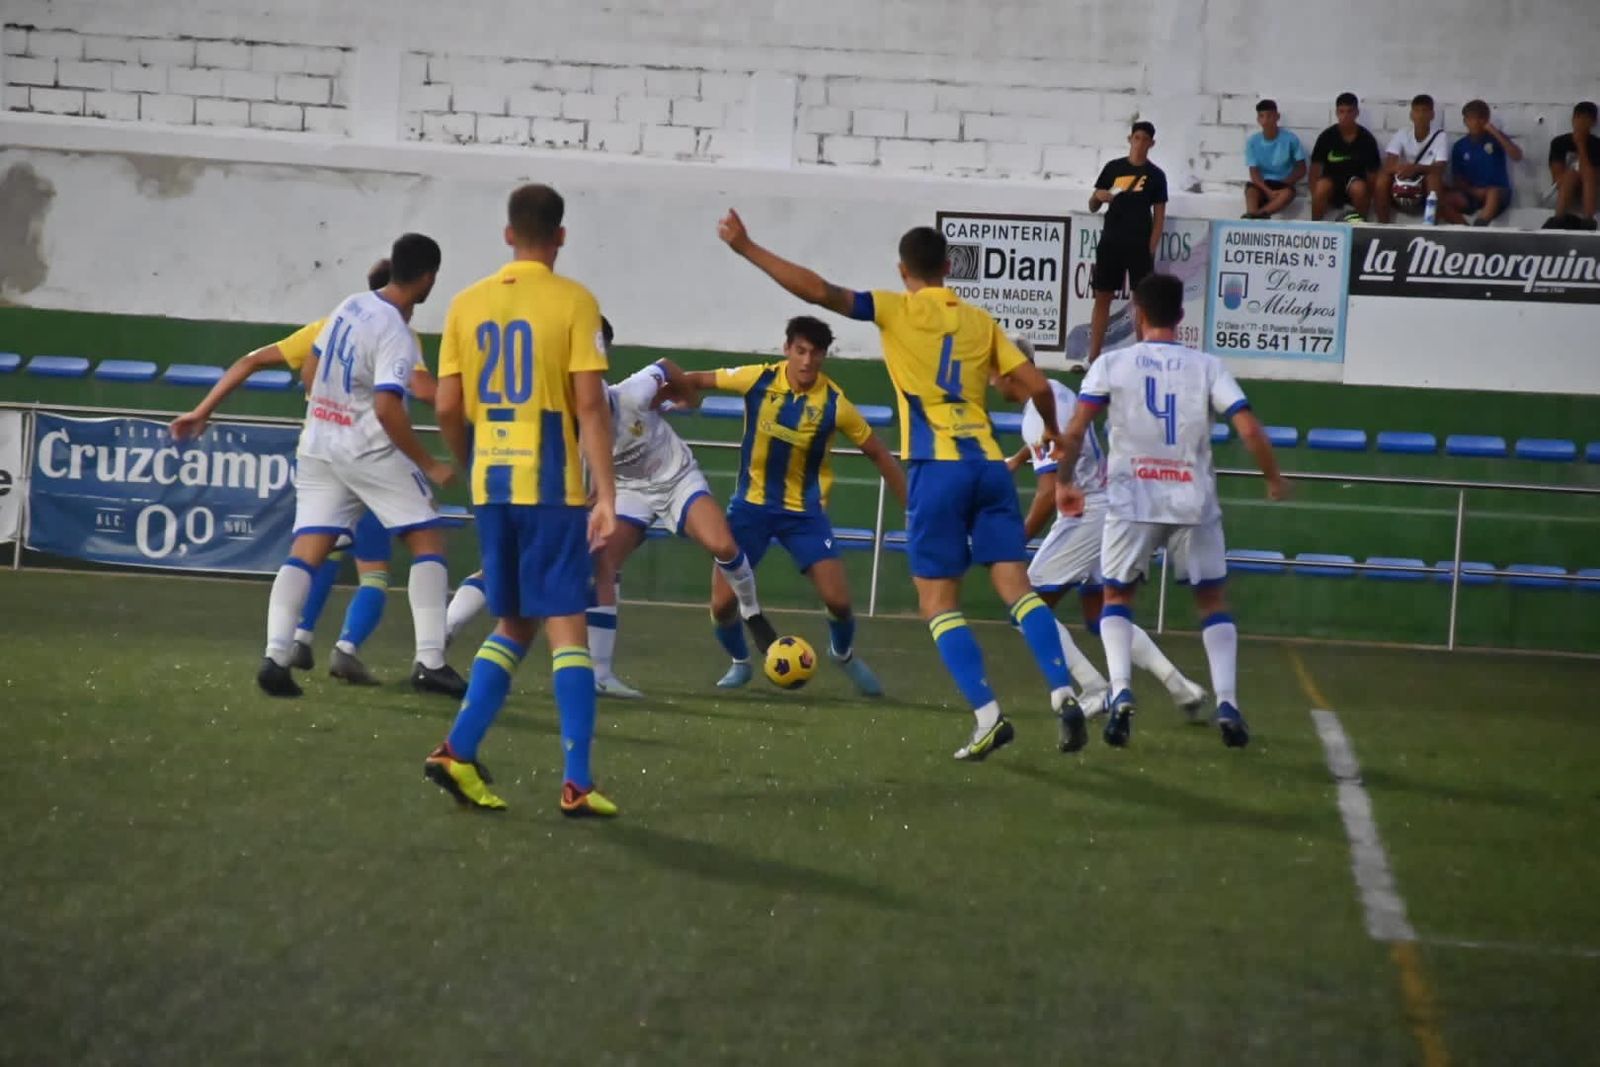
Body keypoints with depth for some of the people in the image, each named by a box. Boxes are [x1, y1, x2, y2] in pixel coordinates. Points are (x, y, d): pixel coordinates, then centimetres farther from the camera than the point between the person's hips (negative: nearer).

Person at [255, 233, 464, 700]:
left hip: (318, 446, 7)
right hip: (369, 450, -7)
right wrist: (428, 465, -16)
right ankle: (429, 662, -2)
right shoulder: (396, 335, -16)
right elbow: (387, 408, -24)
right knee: (428, 539, 4)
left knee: (306, 551, 3)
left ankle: (275, 656, -13)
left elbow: (308, 373, 15)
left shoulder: (350, 306, 7)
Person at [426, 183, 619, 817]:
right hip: (553, 487, -4)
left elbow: (447, 408, 6)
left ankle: (458, 753, 5)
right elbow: (590, 404, -12)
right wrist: (605, 495, -12)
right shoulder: (573, 303, -6)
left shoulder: (467, 304, 7)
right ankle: (577, 784, -6)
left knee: (513, 625, 17)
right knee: (567, 627, -1)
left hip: (492, 485, 4)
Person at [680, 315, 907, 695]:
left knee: (838, 600, -10)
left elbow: (878, 454, -3)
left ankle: (844, 654, 25)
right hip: (751, 504, 1)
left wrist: (912, 506, -3)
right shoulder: (759, 380, -13)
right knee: (722, 602, -6)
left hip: (804, 510, -1)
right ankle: (740, 662, 26)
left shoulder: (834, 403, -14)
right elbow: (700, 379, 0)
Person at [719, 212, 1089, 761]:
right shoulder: (979, 321, 14)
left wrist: (747, 248, -2)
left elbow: (820, 291, -6)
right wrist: (1055, 435, 30)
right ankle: (1063, 693, -14)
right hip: (989, 464, 4)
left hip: (937, 468, -4)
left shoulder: (898, 311, 2)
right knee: (1016, 585, 3)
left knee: (938, 600, 2)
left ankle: (988, 715, -8)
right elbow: (1036, 385, 10)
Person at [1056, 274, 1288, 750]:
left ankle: (1120, 691, -6)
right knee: (1213, 600, 16)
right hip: (1193, 502, 1)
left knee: (1117, 597, 18)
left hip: (1132, 501, -1)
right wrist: (1274, 480, 8)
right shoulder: (1206, 367, 0)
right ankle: (1226, 702, 0)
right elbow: (1250, 430, -8)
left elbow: (1074, 432, -9)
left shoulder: (1112, 365, -2)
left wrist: (1064, 482, 7)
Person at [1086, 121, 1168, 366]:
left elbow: (1159, 215, 2)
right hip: (1110, 242, 2)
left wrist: (1151, 249, -7)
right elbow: (1092, 206, 12)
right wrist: (1098, 197, -12)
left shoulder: (1155, 175, 2)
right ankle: (1093, 358, 5)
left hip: (1139, 244, -2)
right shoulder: (1113, 168, 7)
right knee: (1102, 297, 3)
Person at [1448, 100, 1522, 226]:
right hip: (1472, 194, 2)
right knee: (1449, 200, -29)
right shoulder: (1460, 147, 9)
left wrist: (1495, 133, -14)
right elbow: (1457, 179, 8)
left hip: (1499, 192, -2)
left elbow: (1517, 156, -12)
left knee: (1493, 193, -39)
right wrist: (1474, 191, -11)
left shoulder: (1496, 139, 5)